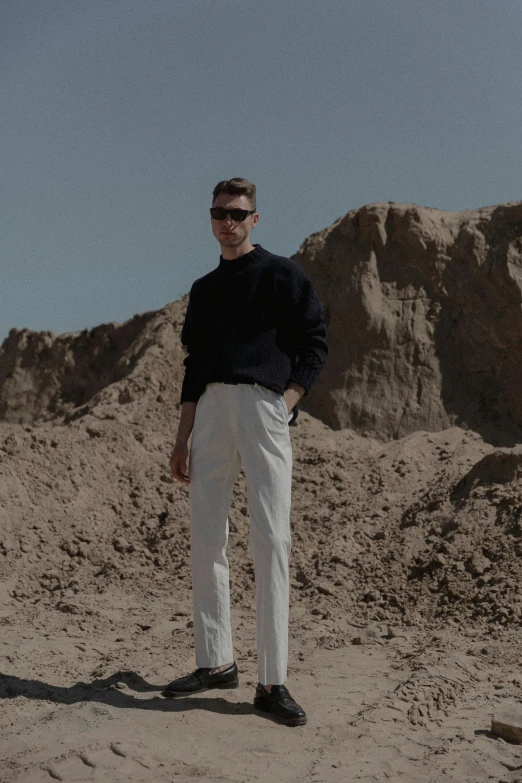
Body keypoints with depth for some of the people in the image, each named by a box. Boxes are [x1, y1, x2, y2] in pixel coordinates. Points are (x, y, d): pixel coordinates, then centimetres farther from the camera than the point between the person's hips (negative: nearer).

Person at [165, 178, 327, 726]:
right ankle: (215, 662, 16)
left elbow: (315, 344, 2)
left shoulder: (280, 275, 6)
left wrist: (287, 403, -10)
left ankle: (271, 681, -6)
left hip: (263, 403, -5)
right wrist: (182, 439, 14)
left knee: (270, 540, -9)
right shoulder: (203, 289, 22)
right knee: (205, 539, 4)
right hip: (211, 410, 6)